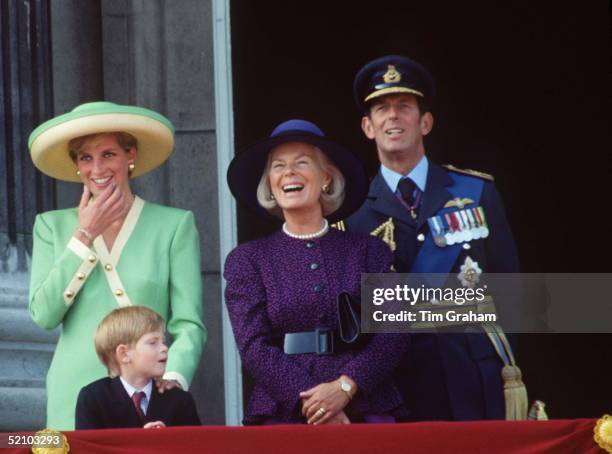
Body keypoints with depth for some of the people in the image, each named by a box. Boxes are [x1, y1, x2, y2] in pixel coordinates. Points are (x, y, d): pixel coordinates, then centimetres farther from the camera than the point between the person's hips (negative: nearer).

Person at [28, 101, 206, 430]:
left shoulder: (175, 225, 4)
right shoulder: (52, 226, 11)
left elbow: (189, 323, -2)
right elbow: (43, 314, -1)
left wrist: (174, 376, -20)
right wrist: (85, 235, -2)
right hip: (75, 401, 2)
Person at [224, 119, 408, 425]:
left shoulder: (368, 251, 10)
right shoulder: (246, 260, 9)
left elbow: (391, 336, 0)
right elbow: (253, 347, -1)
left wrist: (345, 386, -15)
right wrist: (309, 403, -13)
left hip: (365, 410, 1)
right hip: (282, 415, 0)